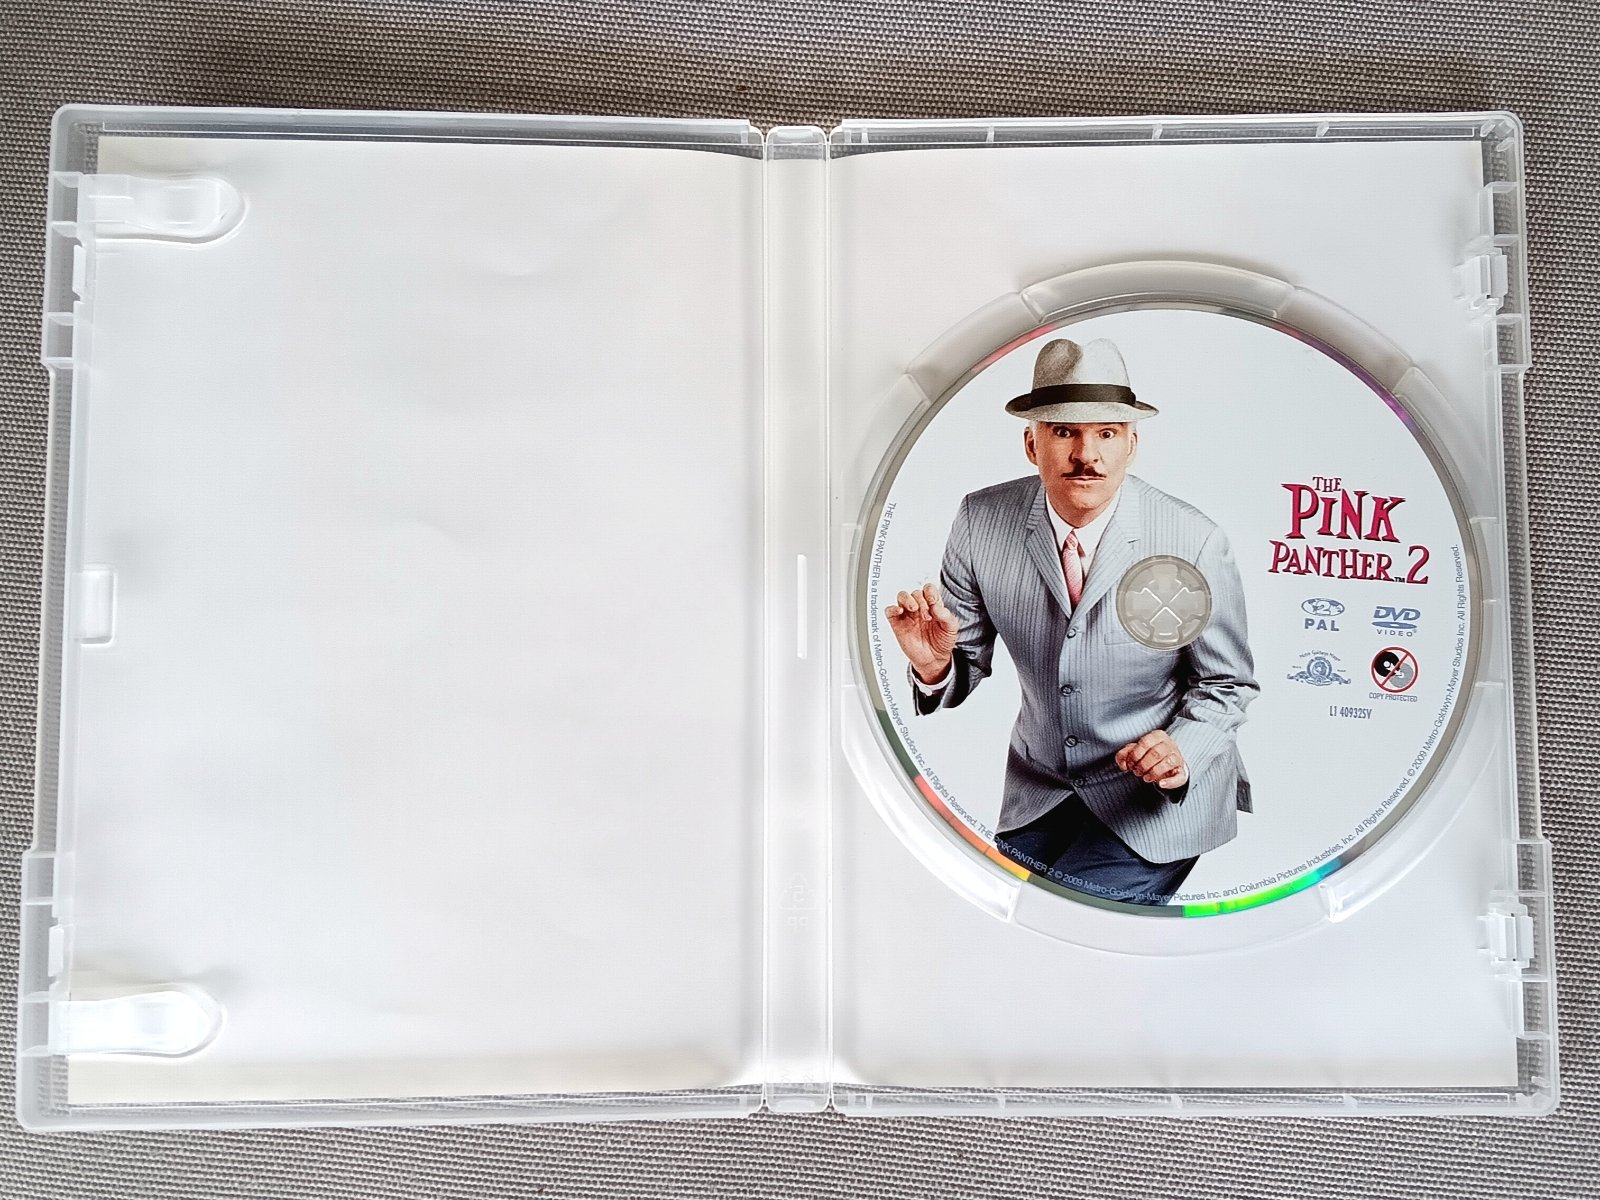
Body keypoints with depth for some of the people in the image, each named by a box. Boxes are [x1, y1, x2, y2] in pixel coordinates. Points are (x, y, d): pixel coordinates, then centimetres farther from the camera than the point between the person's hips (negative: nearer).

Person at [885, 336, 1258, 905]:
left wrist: (1182, 751, -23)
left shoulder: (1194, 542, -17)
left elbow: (1226, 683, -3)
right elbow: (966, 668, -2)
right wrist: (935, 664, -26)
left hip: (1156, 797, -3)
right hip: (1037, 795, 3)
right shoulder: (982, 521, -11)